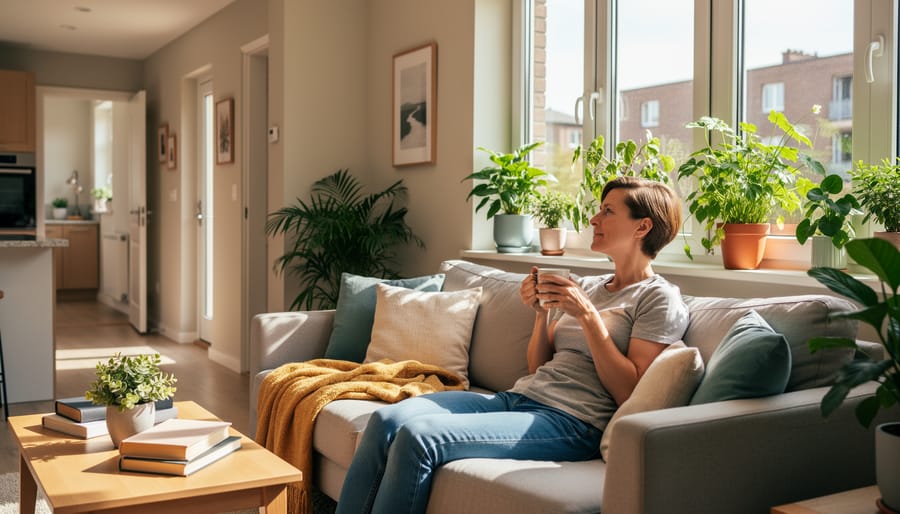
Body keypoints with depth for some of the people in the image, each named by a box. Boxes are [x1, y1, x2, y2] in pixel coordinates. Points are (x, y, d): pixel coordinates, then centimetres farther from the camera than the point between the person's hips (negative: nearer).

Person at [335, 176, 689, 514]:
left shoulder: (660, 299, 0)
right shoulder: (588, 287, 20)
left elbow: (629, 393, -11)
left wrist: (587, 315, -14)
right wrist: (542, 312, 3)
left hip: (571, 422, -7)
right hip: (518, 397, 7)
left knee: (417, 436, -25)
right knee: (387, 419, -14)